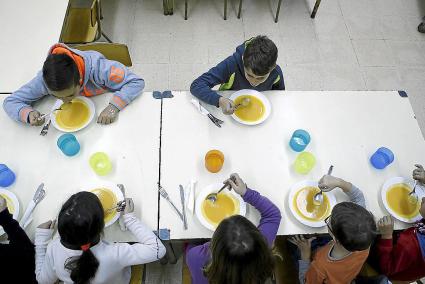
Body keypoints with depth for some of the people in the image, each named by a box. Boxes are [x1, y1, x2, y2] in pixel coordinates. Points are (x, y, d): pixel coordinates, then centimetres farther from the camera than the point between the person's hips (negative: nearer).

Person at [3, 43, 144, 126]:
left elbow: (137, 82, -35)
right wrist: (28, 114, -40)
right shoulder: (44, 78, -30)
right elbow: (10, 102, -17)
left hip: (104, 107, -3)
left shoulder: (97, 68, -41)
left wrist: (114, 106, -49)